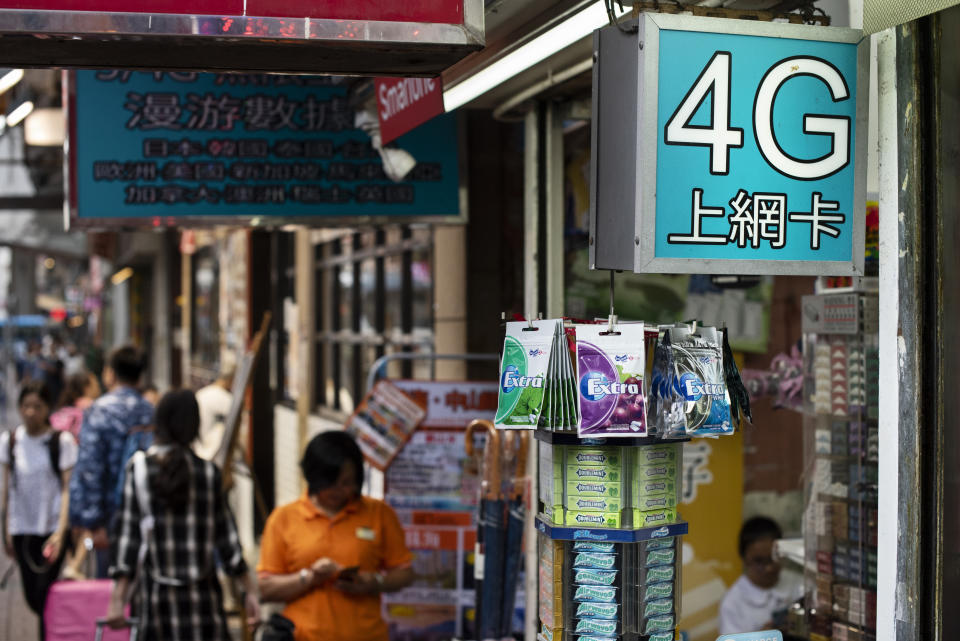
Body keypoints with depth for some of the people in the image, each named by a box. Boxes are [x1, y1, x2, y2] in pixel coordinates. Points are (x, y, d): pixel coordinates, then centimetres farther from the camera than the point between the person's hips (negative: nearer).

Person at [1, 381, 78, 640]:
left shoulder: (62, 441, -6)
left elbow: (68, 489, -8)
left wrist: (61, 532, -17)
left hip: (52, 528, -4)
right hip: (22, 528, 4)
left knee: (44, 595, -10)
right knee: (32, 599, 7)